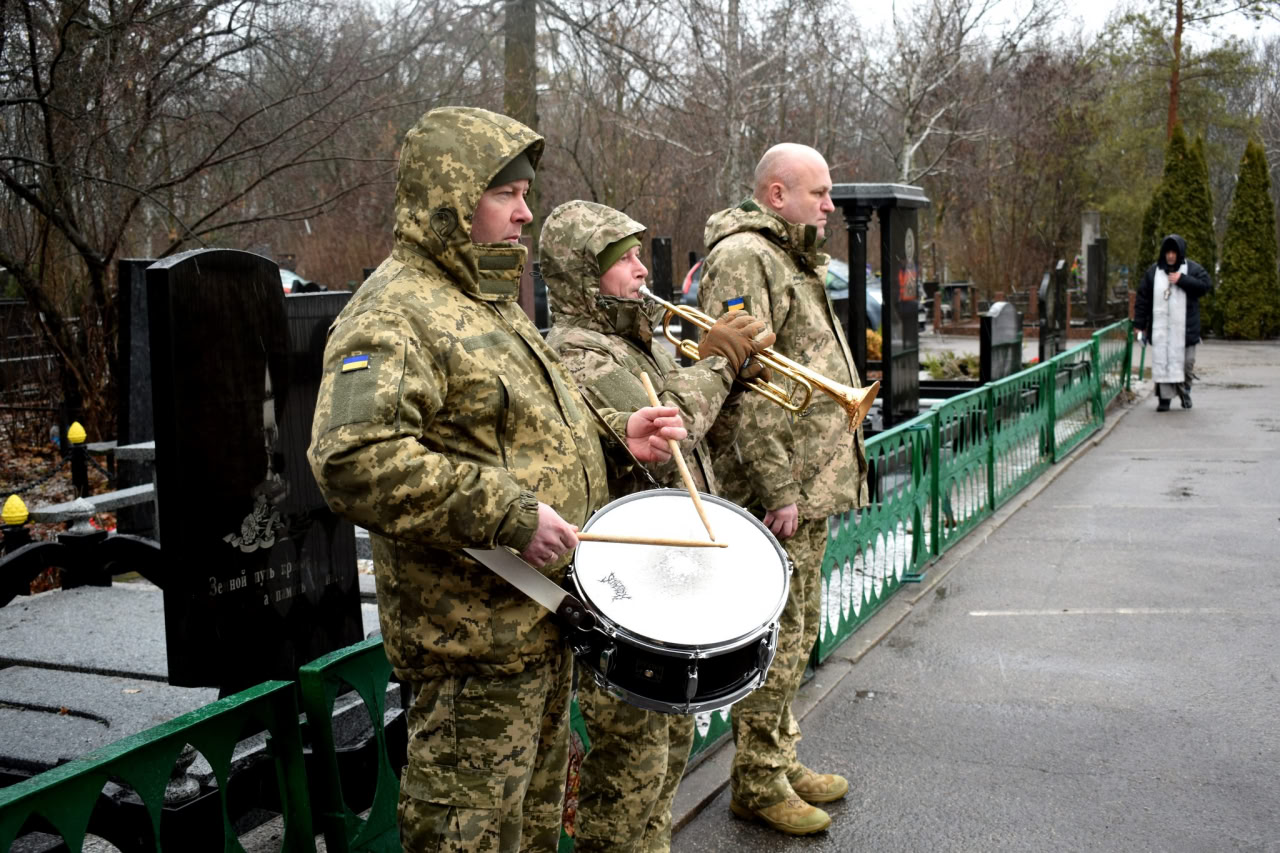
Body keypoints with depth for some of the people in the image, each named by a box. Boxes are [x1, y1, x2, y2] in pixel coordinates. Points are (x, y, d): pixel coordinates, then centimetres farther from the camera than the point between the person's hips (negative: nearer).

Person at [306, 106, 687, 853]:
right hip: (473, 633, -10)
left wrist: (616, 434, 7)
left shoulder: (493, 303, 15)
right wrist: (509, 517, -30)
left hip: (544, 618, 10)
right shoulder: (394, 312, -17)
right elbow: (356, 459, -31)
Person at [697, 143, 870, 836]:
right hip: (779, 490, -10)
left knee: (799, 629, 17)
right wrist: (777, 489, -24)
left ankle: (781, 759, 30)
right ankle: (758, 781, 11)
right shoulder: (743, 257, -14)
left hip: (811, 486, 10)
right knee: (775, 636, -2)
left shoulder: (793, 260, 20)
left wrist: (837, 467, 21)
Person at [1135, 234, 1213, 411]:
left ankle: (1184, 389, 30)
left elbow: (1206, 285, -8)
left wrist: (1182, 280, -15)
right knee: (1162, 361, -4)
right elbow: (1143, 298, 5)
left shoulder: (1192, 268, 4)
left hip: (1184, 327, 0)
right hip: (1160, 327, 0)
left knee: (1186, 361, 5)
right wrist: (1140, 325, 1)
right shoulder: (1153, 271, 5)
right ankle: (1164, 398, 0)